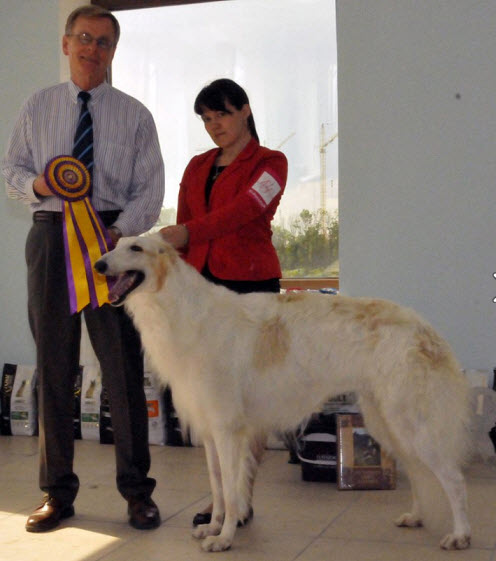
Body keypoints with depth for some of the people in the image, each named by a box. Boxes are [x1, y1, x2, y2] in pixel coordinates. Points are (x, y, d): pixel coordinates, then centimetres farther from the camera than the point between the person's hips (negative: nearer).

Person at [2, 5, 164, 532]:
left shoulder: (134, 114, 8)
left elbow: (150, 189, 3)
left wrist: (118, 232, -15)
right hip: (51, 235, 2)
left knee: (123, 364, -3)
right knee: (53, 365, 5)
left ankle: (136, 491, 8)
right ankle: (57, 491, 15)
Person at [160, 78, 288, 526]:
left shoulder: (270, 164, 1)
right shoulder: (197, 167, 19)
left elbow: (244, 211, -17)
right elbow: (184, 229, 18)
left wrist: (187, 232, -30)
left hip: (251, 284, -5)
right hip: (202, 284, 5)